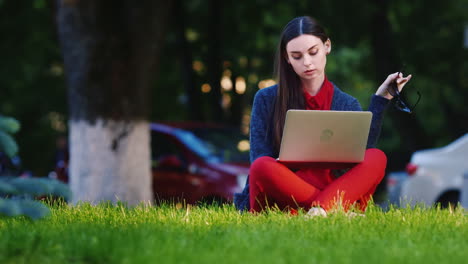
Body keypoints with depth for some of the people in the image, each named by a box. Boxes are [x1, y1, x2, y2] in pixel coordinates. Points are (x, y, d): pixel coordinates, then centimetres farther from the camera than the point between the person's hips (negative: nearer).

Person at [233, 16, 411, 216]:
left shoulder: (348, 105, 15)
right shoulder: (266, 100, 11)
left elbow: (361, 159, -2)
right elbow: (259, 161, 4)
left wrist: (380, 100, -4)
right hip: (283, 197, -2)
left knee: (377, 158, -25)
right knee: (263, 167, -34)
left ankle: (320, 210, -50)